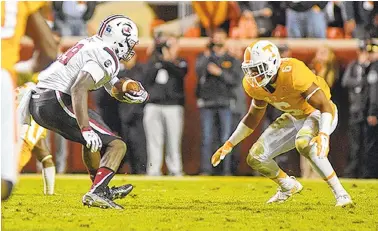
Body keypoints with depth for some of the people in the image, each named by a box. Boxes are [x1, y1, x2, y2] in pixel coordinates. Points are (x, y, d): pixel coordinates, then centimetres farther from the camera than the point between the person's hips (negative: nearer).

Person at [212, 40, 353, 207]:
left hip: (318, 114, -7)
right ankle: (289, 186, 29)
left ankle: (340, 193, -28)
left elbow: (325, 106, -32)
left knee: (303, 143, -39)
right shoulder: (255, 85, -12)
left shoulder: (293, 73, -34)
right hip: (295, 118, 7)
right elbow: (253, 116, 9)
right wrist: (229, 145, 7)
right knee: (255, 158, -1)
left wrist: (323, 136, -49)